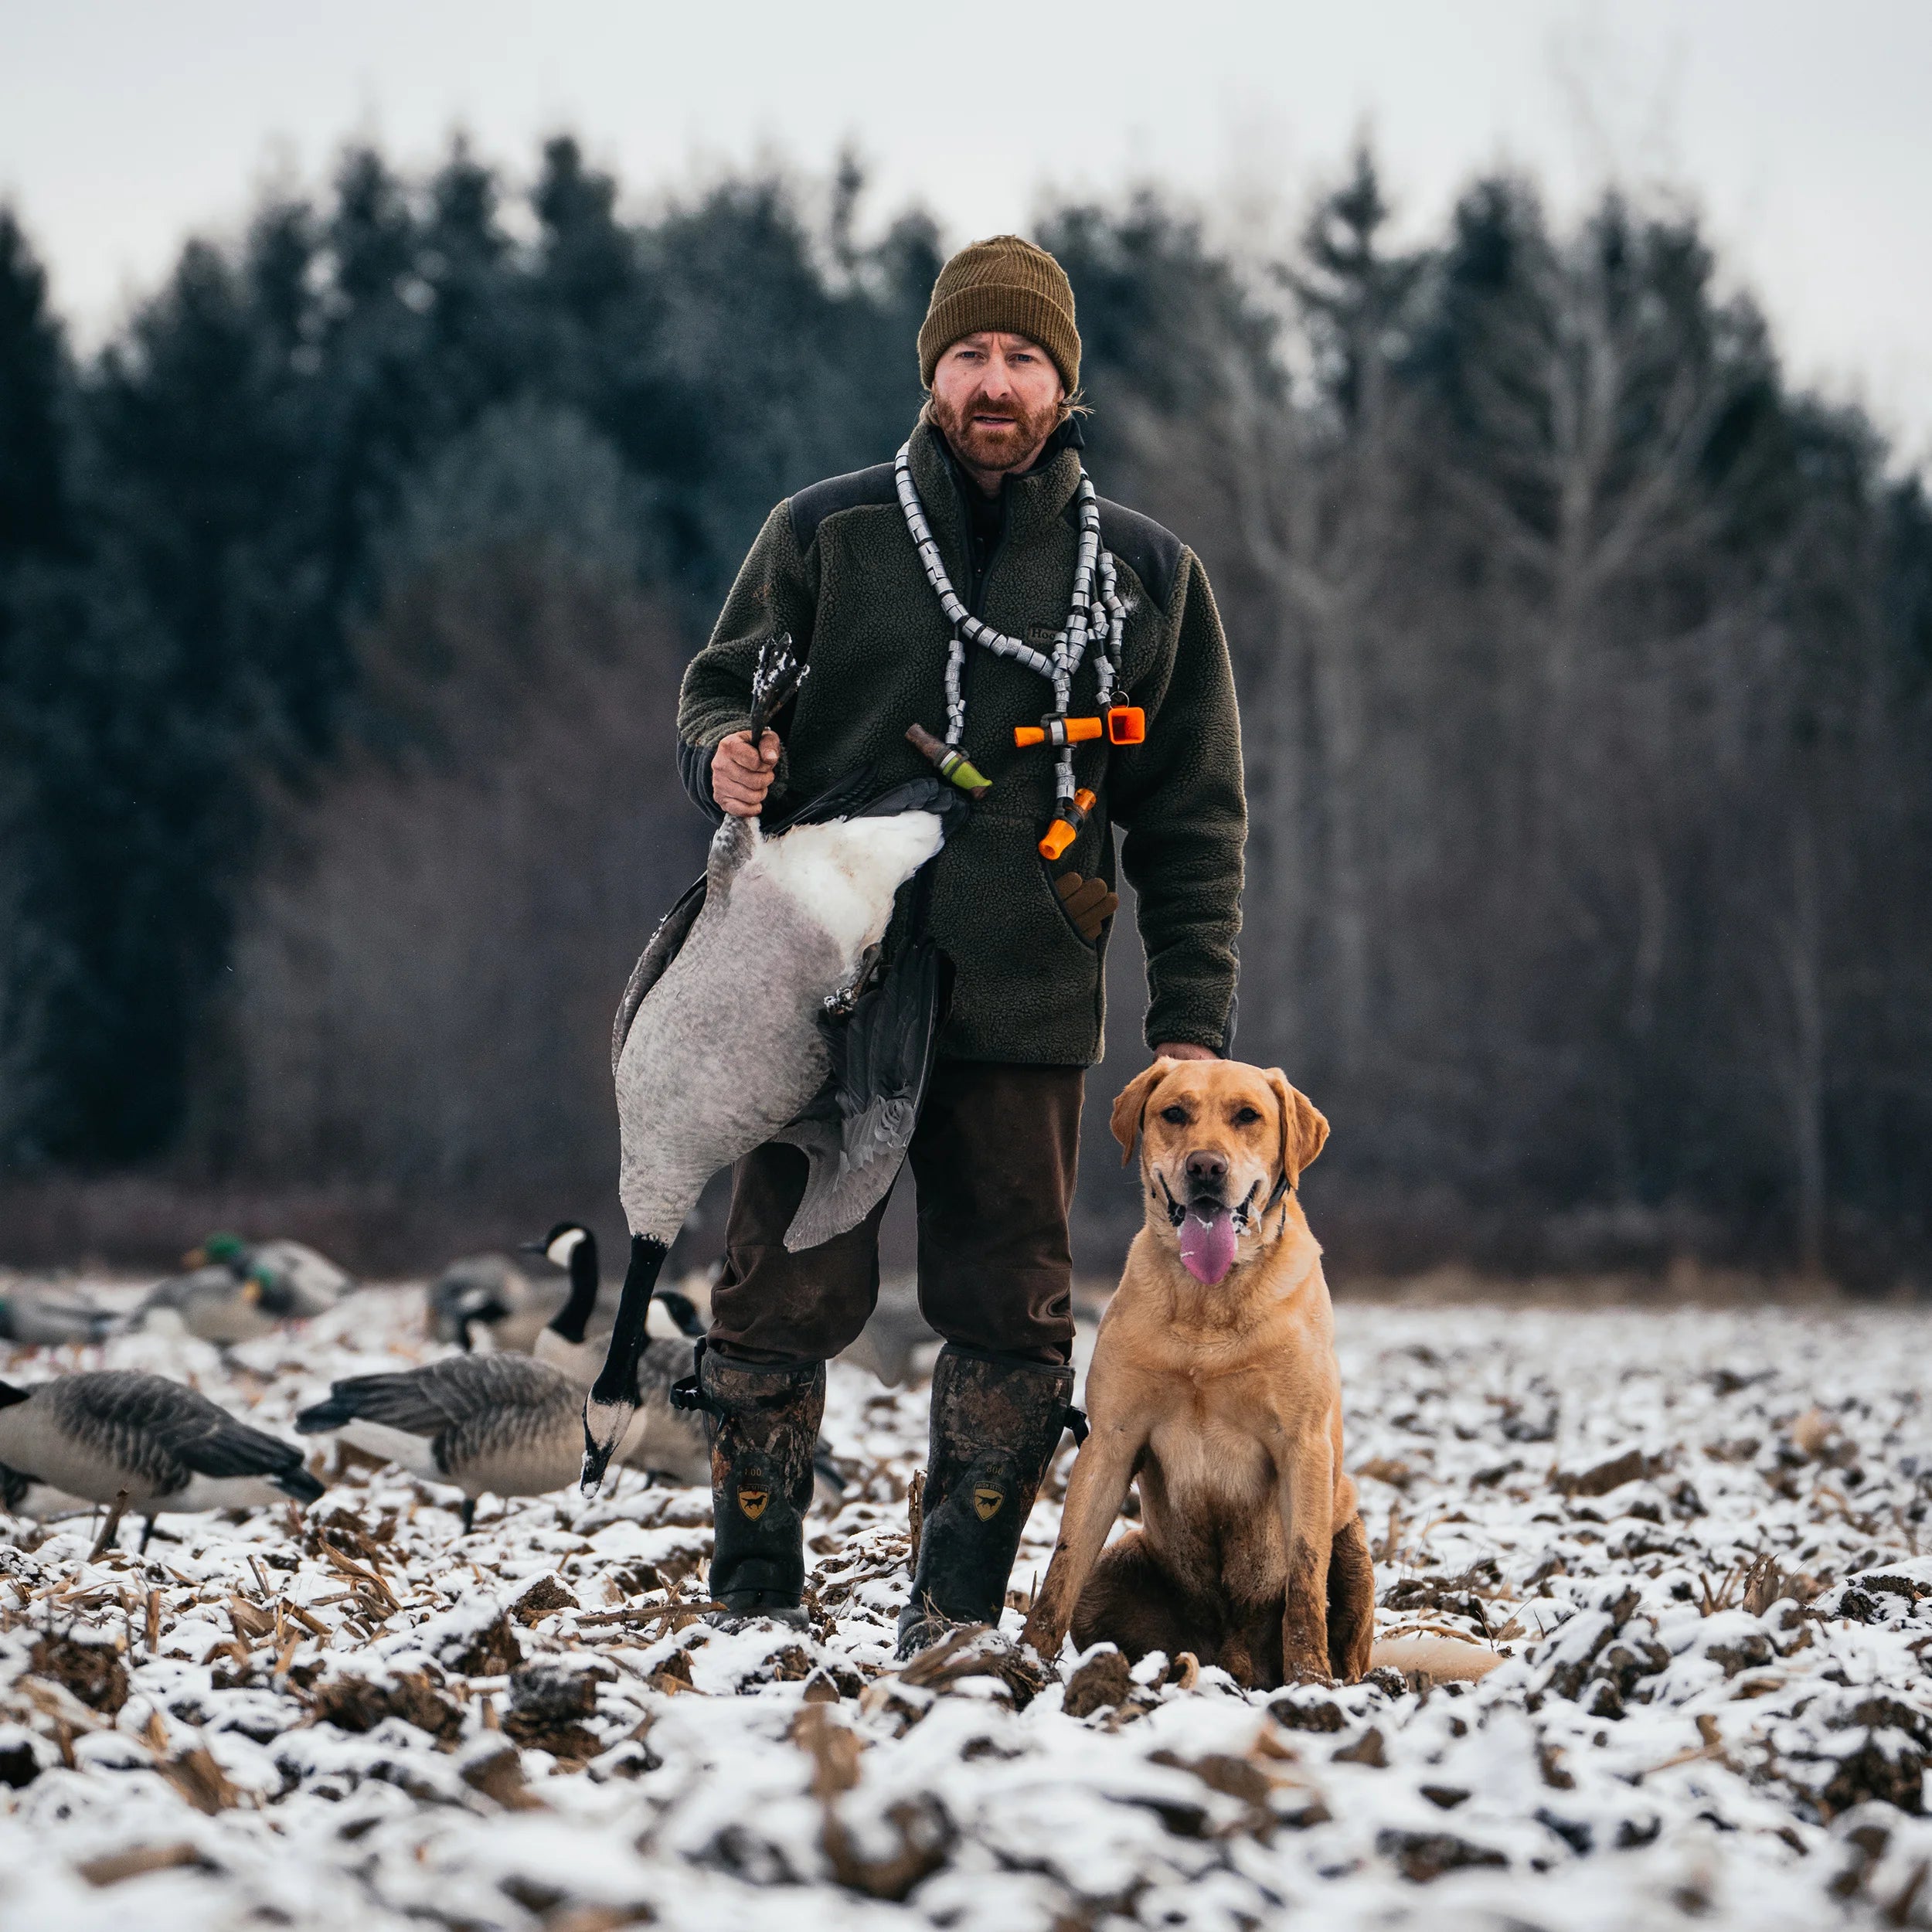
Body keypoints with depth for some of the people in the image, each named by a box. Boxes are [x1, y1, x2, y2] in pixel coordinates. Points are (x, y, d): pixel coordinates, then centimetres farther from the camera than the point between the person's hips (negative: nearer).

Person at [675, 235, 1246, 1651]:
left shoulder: (1149, 576, 10)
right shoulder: (825, 535, 7)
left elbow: (1195, 821, 11)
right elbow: (720, 683, 13)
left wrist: (1192, 1022, 4)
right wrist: (726, 752, -13)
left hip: (1022, 1011, 1)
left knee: (1010, 1323, 2)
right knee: (784, 1305, -1)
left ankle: (958, 1615, 12)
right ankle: (756, 1602, 10)